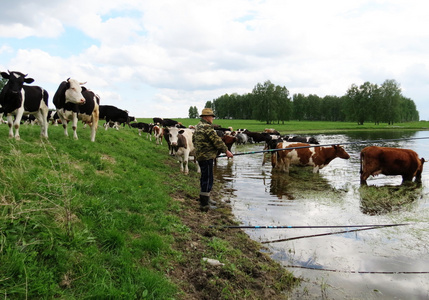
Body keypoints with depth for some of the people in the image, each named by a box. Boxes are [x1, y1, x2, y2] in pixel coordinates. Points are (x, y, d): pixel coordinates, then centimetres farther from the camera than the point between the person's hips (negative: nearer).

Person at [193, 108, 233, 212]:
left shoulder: (198, 126, 15)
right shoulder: (207, 127, -17)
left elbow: (194, 139, 25)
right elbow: (216, 140, -17)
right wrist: (226, 151, -8)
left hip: (200, 155, 11)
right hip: (207, 156, -11)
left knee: (205, 177, 20)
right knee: (207, 179, -7)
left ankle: (206, 199, 33)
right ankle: (204, 205, -4)